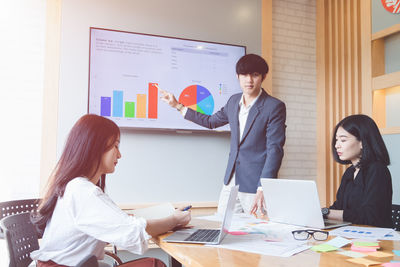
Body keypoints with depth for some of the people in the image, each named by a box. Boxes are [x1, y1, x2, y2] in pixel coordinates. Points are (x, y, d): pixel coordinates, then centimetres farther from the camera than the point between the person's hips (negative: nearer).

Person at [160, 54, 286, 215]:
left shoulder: (275, 107, -9)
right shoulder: (234, 101, 9)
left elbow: (275, 150, -13)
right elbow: (211, 121, 26)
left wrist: (263, 189, -21)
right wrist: (178, 106, 27)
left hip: (255, 186, -5)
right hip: (230, 183, 6)